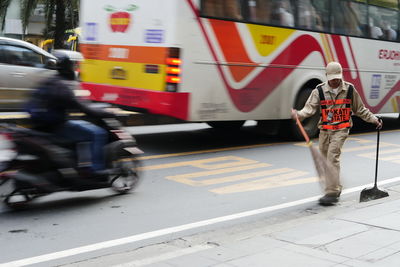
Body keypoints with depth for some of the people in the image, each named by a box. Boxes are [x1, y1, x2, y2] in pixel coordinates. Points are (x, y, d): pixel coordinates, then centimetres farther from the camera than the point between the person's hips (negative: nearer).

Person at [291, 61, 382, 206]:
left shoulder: (350, 90, 3)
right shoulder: (319, 91, 0)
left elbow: (360, 110, 15)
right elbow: (310, 107, -12)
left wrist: (374, 119, 13)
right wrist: (299, 114, -31)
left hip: (341, 130, -3)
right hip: (324, 130, 3)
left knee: (333, 157, -18)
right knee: (326, 159, 10)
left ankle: (332, 193, -19)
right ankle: (336, 188, 28)